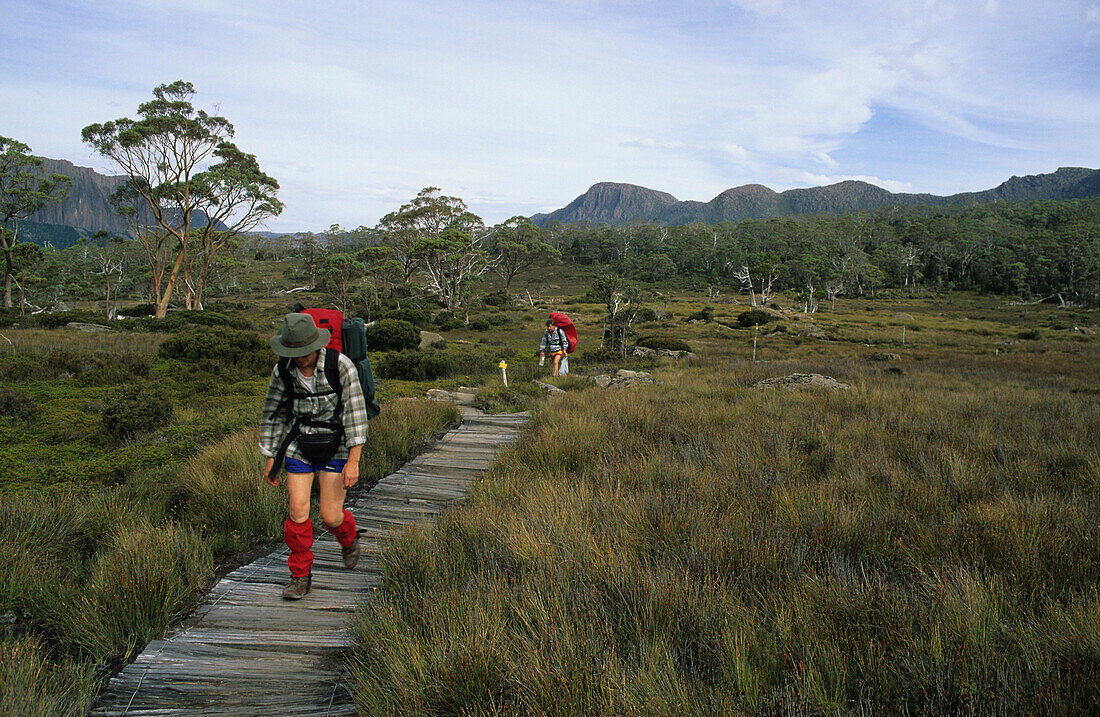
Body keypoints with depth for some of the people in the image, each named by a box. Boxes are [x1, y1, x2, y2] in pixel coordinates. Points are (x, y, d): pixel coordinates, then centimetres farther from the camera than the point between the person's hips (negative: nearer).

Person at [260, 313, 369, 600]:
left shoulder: (340, 365, -20)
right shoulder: (282, 372, -8)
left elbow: (356, 413, -19)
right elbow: (272, 415, 5)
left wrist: (353, 461, -24)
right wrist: (270, 458, 8)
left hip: (335, 446, -3)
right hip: (299, 446, 3)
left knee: (330, 516, -1)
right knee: (298, 510, -5)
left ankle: (349, 539, 36)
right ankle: (300, 576, 13)